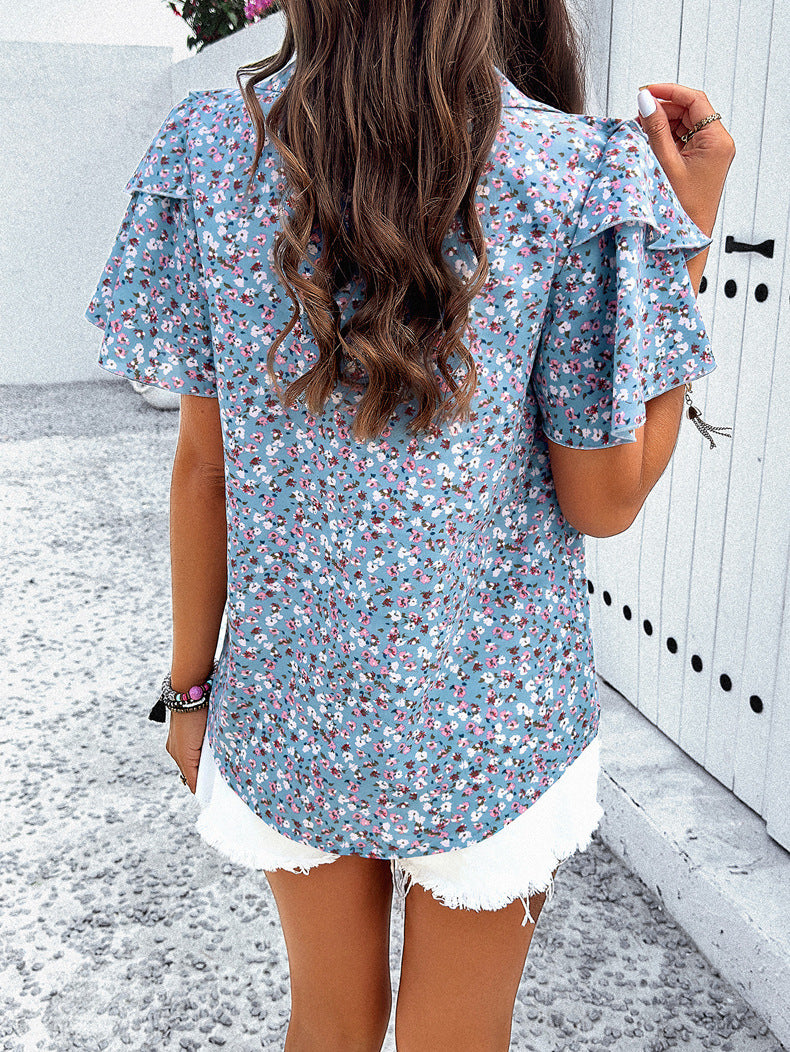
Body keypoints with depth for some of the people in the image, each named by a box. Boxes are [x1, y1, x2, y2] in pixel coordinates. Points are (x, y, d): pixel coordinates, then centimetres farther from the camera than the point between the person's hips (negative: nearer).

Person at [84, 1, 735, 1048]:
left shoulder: (212, 150, -8)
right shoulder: (581, 179, -16)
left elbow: (202, 465, -5)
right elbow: (605, 501, -10)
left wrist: (190, 683, 8)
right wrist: (690, 240, -5)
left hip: (289, 702, 2)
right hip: (490, 711, -1)